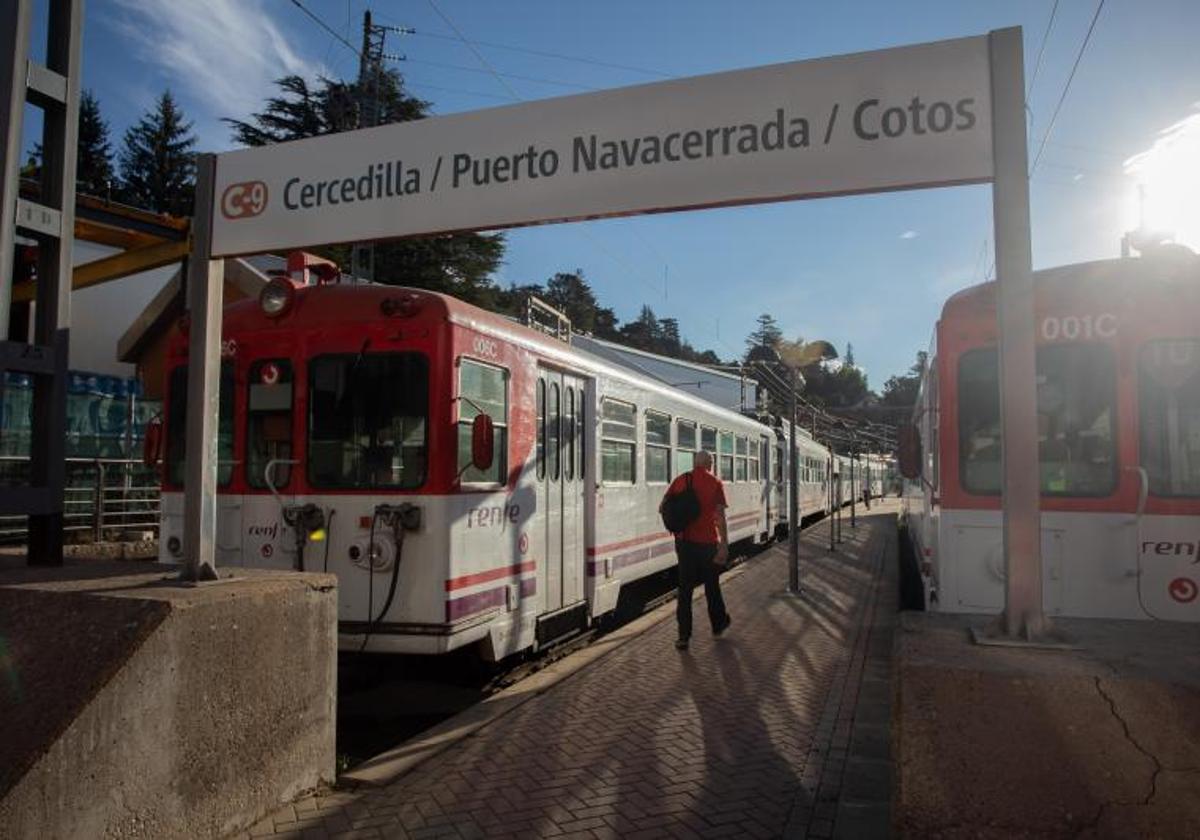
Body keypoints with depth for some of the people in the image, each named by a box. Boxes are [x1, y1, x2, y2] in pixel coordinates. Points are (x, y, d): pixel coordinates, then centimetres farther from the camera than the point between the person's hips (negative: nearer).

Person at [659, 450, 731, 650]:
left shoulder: (680, 480, 0)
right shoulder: (715, 483, -8)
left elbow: (662, 508, 1)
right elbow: (720, 516, -16)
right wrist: (724, 545, -19)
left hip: (685, 542, 2)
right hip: (707, 542, -2)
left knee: (685, 588, 6)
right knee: (711, 585, 17)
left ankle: (683, 636, 3)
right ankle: (718, 624, 35)